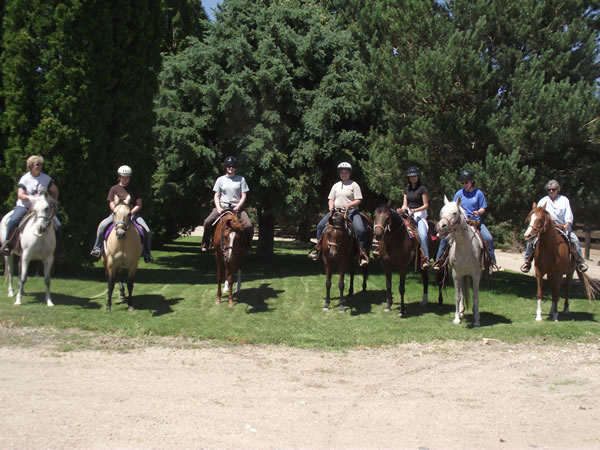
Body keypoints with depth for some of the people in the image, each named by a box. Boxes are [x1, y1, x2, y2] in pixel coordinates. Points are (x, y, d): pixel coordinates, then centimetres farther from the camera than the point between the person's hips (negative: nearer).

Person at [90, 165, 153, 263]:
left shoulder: (134, 188, 9)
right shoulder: (114, 189, 6)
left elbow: (139, 204, 4)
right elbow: (112, 205, 0)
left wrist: (131, 212, -13)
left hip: (133, 213, 1)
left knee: (148, 231, -19)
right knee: (102, 225, -28)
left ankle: (147, 253, -1)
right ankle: (97, 248, -10)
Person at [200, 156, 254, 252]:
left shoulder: (241, 179, 7)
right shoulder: (220, 179, 8)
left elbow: (244, 196, 3)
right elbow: (216, 196, 7)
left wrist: (238, 207, -13)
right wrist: (218, 208, -10)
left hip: (237, 207, 0)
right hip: (222, 206, 1)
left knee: (249, 226, -22)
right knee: (207, 222, -22)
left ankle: (248, 244, 5)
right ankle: (205, 243, 1)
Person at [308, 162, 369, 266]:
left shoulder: (354, 185, 3)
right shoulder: (336, 185, 15)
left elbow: (358, 200, -3)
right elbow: (331, 199, 17)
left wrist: (349, 205, -20)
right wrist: (331, 205, -5)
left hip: (351, 211, -4)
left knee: (361, 230, -26)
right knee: (321, 225, -10)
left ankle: (363, 254, -16)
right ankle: (318, 248, 3)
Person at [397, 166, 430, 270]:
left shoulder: (422, 189, -1)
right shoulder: (406, 189, 15)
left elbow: (426, 205, -4)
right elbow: (405, 204, 11)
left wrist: (415, 210, -18)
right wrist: (402, 209, -11)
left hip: (420, 214, -6)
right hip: (408, 213, 6)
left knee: (423, 235, -26)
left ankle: (425, 259, -23)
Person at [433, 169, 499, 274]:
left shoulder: (478, 193, 2)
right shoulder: (459, 193, 7)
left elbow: (483, 209, 3)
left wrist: (478, 212, -19)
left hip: (476, 221, -1)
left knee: (488, 238, -21)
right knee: (445, 238, -15)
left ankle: (492, 262, -8)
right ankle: (439, 259, -1)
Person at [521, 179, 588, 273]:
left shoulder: (564, 200, 7)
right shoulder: (543, 201, 9)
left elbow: (568, 214, 0)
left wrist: (567, 225, -17)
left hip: (562, 227, 0)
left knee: (575, 240, -21)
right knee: (531, 240, -18)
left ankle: (580, 261, -12)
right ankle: (527, 261, -7)